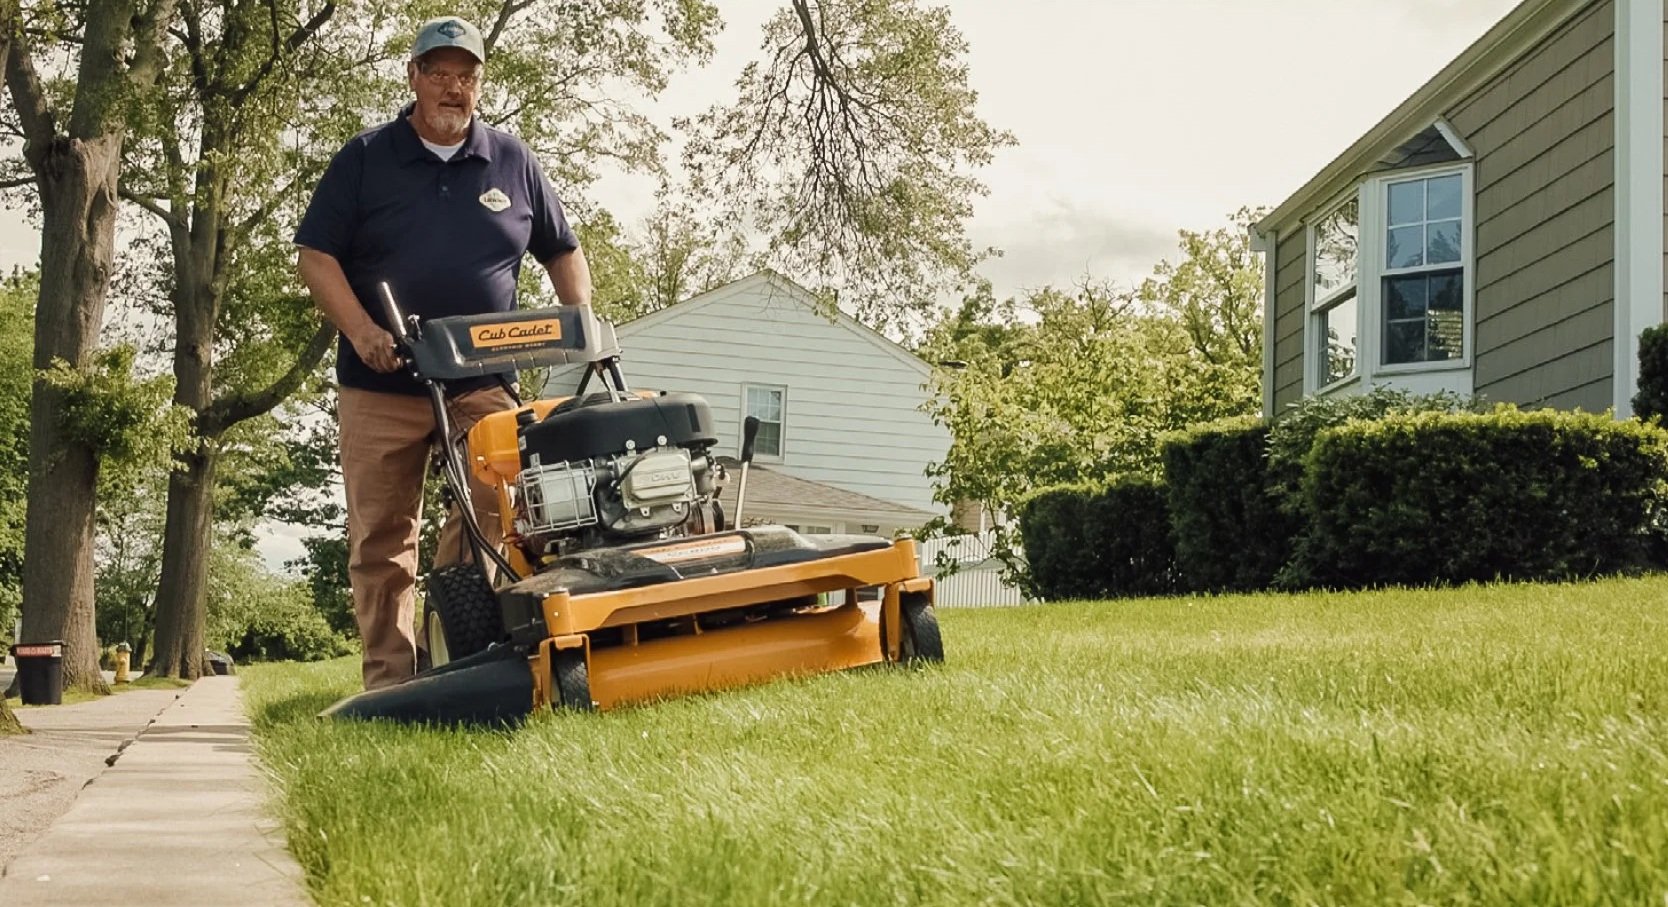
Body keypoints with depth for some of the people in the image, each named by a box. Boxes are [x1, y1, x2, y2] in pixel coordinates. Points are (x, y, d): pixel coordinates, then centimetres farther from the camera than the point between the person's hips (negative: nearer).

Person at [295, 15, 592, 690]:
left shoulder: (513, 163, 11)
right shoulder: (364, 159, 5)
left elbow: (563, 252, 18)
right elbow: (316, 256, 0)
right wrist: (362, 332, -15)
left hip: (484, 385, 1)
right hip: (381, 387, -1)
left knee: (487, 529, -9)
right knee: (381, 539, 1)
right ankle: (389, 678, 7)